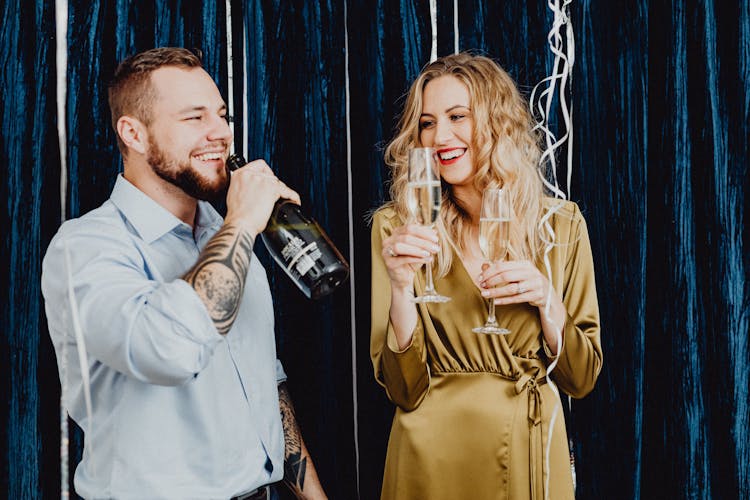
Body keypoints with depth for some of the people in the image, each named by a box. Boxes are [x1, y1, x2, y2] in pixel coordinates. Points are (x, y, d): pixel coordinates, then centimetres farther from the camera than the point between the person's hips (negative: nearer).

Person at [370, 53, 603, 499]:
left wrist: (547, 300, -16)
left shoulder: (561, 223, -3)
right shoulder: (396, 226, -8)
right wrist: (400, 287, -25)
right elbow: (403, 389, -10)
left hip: (530, 455, 2)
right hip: (434, 457, -1)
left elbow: (582, 378, 0)